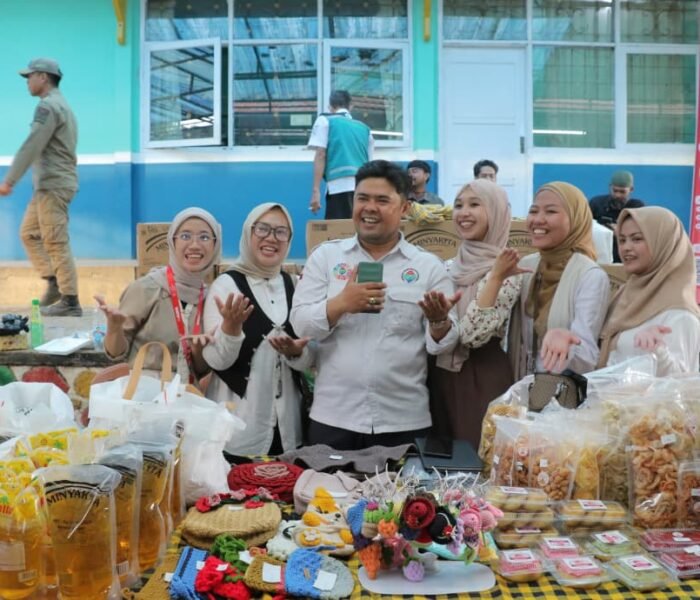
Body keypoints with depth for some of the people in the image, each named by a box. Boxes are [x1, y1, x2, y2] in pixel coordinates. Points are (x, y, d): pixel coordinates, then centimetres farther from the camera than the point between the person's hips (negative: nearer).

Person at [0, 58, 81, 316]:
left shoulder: (48, 106, -12)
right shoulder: (60, 104, 20)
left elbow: (31, 147, -18)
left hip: (53, 184, -10)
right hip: (49, 184, 10)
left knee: (56, 243, -8)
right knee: (29, 233, 15)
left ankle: (70, 301, -4)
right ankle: (54, 283, 13)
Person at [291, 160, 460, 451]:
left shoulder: (429, 265, 3)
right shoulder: (325, 256, 4)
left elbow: (443, 344, 0)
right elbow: (300, 324, -3)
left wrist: (439, 320, -21)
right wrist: (341, 303, -20)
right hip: (332, 417, 0)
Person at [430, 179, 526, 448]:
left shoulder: (505, 271, -11)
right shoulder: (449, 267, 7)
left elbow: (474, 334, -23)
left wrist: (494, 278, -26)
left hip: (482, 380, -6)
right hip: (441, 375, 7)